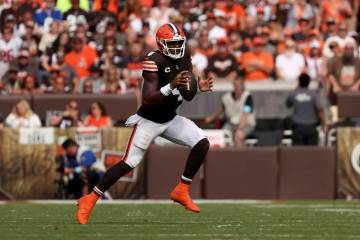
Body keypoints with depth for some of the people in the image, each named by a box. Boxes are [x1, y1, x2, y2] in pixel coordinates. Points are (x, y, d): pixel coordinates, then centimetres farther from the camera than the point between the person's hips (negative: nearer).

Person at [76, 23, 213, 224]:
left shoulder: (184, 57, -1)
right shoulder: (154, 62, -24)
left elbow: (188, 96, 8)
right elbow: (147, 100, -29)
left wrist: (198, 86, -13)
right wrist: (171, 86, -39)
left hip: (170, 119, 7)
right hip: (149, 120, -7)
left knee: (202, 144, -8)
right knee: (129, 163, -10)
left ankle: (182, 191, 5)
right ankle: (90, 200, 0)